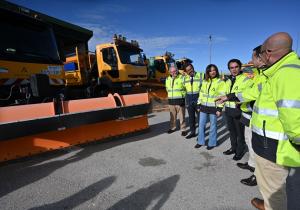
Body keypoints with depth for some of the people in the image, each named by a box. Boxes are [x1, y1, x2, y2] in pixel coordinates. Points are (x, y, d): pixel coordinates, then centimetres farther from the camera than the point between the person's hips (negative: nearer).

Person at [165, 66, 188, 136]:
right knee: (172, 116, 15)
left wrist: (182, 96, -10)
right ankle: (172, 127, 29)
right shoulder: (168, 79, 10)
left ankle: (183, 129, 12)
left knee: (181, 116, 1)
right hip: (171, 100, 5)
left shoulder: (182, 78, -7)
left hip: (180, 100, -5)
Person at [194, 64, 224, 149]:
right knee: (201, 125, 8)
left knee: (212, 126, 6)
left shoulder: (220, 82, -3)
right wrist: (199, 104, 8)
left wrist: (219, 108, -13)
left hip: (213, 107, -4)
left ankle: (212, 143, 20)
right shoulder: (205, 81, 11)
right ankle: (200, 141, 22)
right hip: (204, 107, 5)